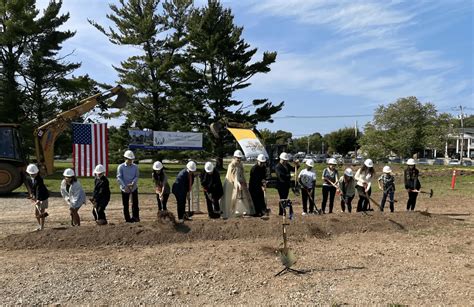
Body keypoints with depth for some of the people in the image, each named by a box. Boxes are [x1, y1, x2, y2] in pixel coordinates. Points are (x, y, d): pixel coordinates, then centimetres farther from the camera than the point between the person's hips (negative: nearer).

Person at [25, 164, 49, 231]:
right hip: (36, 197, 7)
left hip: (42, 197, -7)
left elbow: (39, 190, -29)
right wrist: (31, 195, -10)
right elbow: (30, 188, 4)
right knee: (36, 213, 12)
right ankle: (39, 225, 29)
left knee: (41, 212, -3)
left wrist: (38, 200, -33)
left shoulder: (39, 179, -24)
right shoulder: (28, 179, -4)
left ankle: (42, 227, 6)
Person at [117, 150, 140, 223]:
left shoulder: (135, 167, 3)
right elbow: (119, 178, -8)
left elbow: (136, 176, 1)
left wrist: (132, 183, -17)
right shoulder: (121, 167, -3)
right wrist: (124, 186, -18)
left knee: (135, 203, -2)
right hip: (124, 188, -1)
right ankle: (127, 218, 14)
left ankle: (135, 217, 7)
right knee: (125, 204, 5)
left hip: (134, 187, 1)